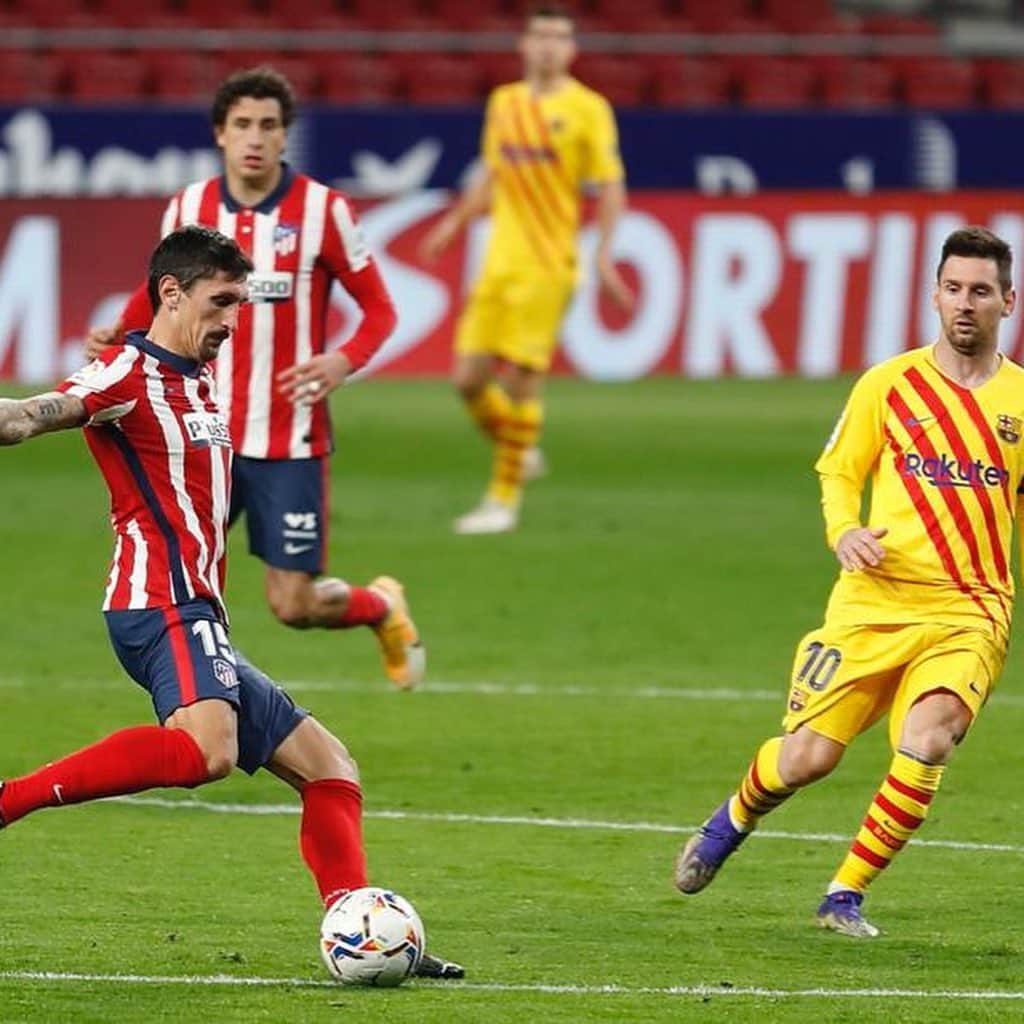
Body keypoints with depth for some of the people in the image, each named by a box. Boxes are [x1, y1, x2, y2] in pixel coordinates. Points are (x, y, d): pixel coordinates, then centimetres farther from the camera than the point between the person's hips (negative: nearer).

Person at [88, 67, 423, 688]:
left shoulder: (323, 210, -8)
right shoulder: (188, 208, 1)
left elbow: (380, 308, -2)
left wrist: (345, 360, -22)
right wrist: (121, 334, -3)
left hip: (292, 441, -3)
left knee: (294, 606, 0)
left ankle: (383, 607, 34)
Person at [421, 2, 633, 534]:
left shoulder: (587, 109, -4)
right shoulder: (504, 102, 12)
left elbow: (610, 187, -3)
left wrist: (604, 255, -11)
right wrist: (455, 221, 19)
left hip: (547, 264, -5)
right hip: (500, 259, 5)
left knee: (519, 379, -7)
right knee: (469, 379, 1)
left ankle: (504, 499, 3)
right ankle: (520, 452, 27)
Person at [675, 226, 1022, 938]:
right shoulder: (890, 384, 4)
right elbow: (839, 473, 12)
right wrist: (844, 532, -9)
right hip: (875, 603, 0)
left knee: (927, 740, -26)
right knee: (808, 756, -4)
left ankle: (847, 895, -8)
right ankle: (731, 823, 33)